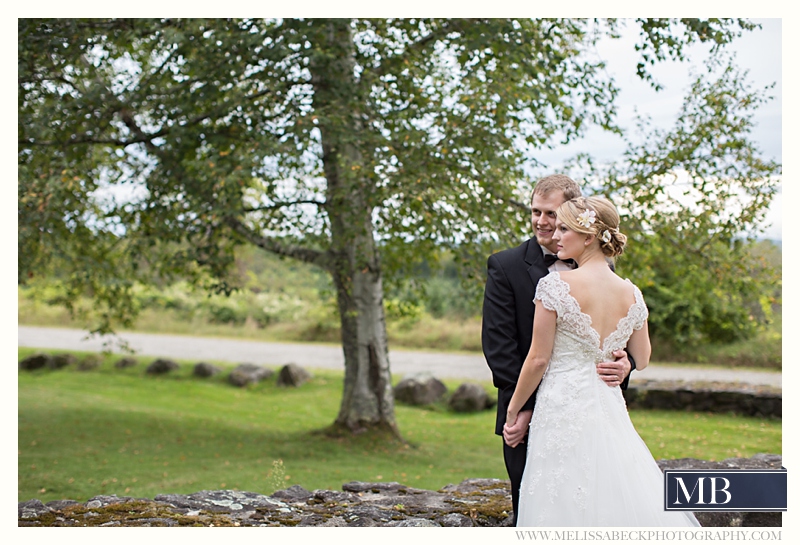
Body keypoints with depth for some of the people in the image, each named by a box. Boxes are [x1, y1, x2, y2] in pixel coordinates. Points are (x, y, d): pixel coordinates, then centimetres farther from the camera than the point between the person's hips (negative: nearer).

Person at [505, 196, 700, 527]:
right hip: (610, 409, 5)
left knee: (565, 504, 1)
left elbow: (538, 360, -9)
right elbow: (642, 360, 13)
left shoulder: (555, 285, -12)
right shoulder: (631, 293, 3)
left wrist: (513, 410, 3)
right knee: (619, 500, 12)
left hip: (563, 406, -5)